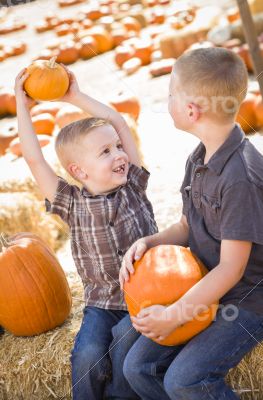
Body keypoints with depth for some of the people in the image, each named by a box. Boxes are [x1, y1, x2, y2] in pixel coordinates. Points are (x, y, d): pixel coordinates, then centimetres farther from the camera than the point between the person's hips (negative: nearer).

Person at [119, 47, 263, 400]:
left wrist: (173, 316, -20)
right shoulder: (197, 160, 2)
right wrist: (148, 242, -8)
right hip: (204, 293, 8)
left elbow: (231, 269, -23)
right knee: (139, 367, 4)